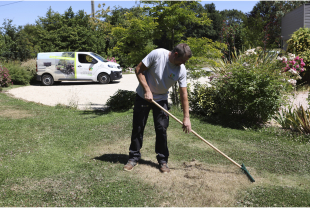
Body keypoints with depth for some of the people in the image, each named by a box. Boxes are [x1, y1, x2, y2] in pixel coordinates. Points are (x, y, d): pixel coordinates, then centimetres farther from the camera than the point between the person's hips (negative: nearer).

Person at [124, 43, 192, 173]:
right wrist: (147, 90, -22)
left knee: (162, 129, -2)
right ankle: (134, 158, 19)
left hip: (161, 99, 2)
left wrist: (186, 117, -12)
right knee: (137, 128, 4)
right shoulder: (157, 54, -23)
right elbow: (139, 70, -15)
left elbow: (183, 94, -10)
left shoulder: (181, 70, -14)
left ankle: (163, 161, 13)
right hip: (143, 96, -2)